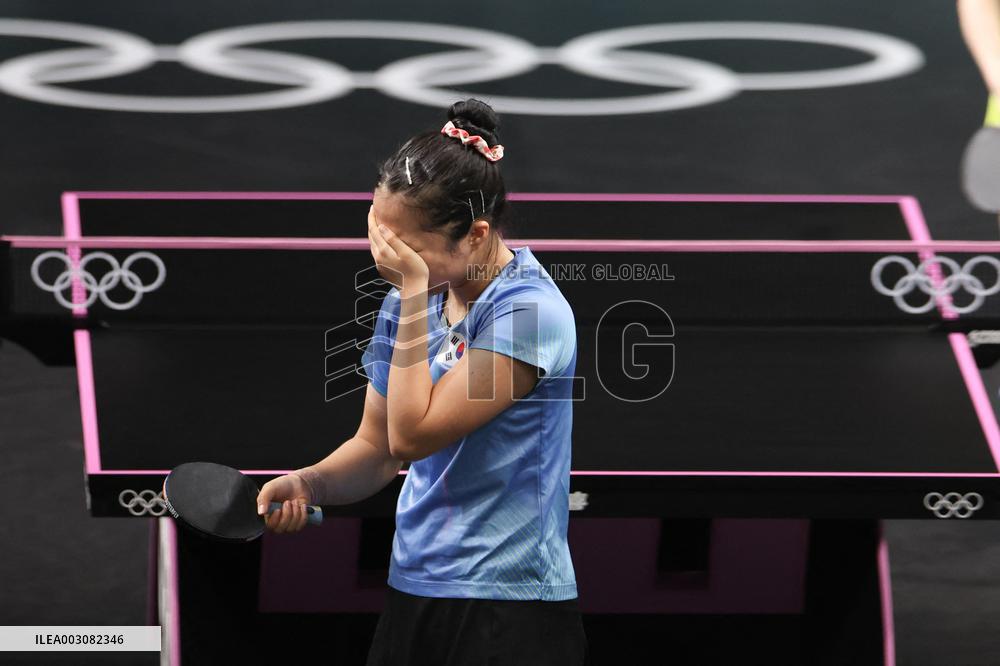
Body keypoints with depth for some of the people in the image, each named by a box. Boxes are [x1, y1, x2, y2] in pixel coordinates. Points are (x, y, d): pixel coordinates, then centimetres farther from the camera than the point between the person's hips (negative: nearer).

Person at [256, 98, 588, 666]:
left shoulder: (530, 309, -18)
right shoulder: (409, 301, 6)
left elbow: (412, 435, -19)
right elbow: (376, 447, 12)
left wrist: (413, 291, -18)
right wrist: (308, 483, -9)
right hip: (413, 592, 7)